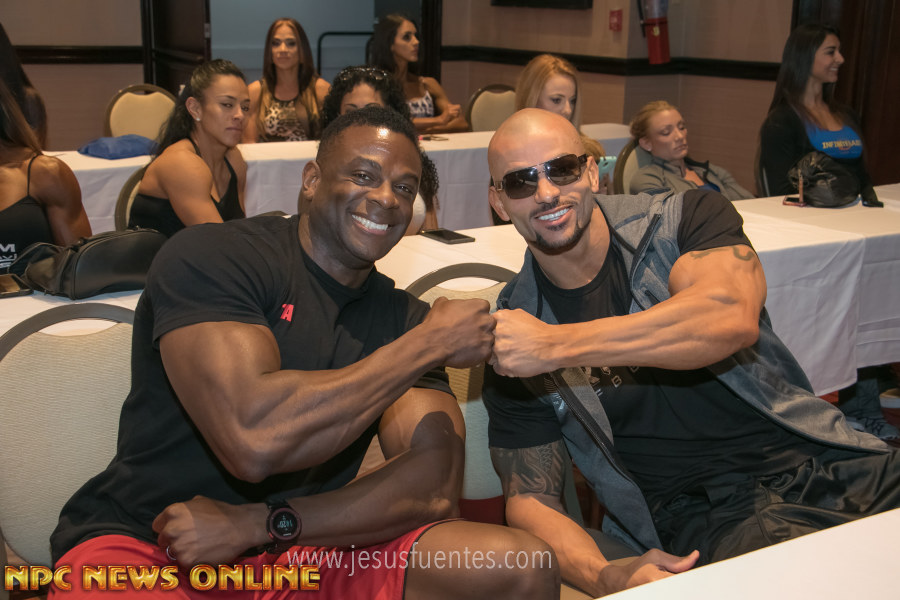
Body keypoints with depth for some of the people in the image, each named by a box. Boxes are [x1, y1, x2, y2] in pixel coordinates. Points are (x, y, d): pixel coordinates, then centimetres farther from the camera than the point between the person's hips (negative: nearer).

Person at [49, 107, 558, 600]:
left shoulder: (405, 316, 7)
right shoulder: (210, 256, -10)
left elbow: (435, 489, -6)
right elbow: (253, 440, -26)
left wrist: (259, 525, -19)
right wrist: (429, 342, -16)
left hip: (308, 550, 6)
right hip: (142, 547, -5)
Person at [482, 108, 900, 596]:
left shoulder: (684, 220, 0)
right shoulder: (511, 330, 1)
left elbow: (732, 318, -23)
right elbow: (530, 499, 1)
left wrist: (557, 346, -23)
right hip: (707, 514, -2)